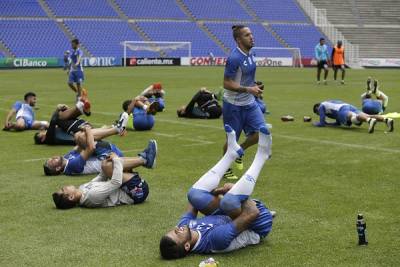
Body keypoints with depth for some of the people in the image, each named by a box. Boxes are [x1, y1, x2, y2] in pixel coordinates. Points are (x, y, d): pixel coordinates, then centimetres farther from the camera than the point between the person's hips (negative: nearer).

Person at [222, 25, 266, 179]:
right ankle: (226, 169, 27)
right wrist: (248, 89, -26)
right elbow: (227, 84, -22)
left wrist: (254, 87, 12)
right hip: (234, 105, -7)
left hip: (250, 103, 7)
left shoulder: (250, 54, 4)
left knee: (261, 132, -4)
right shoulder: (234, 58, -22)